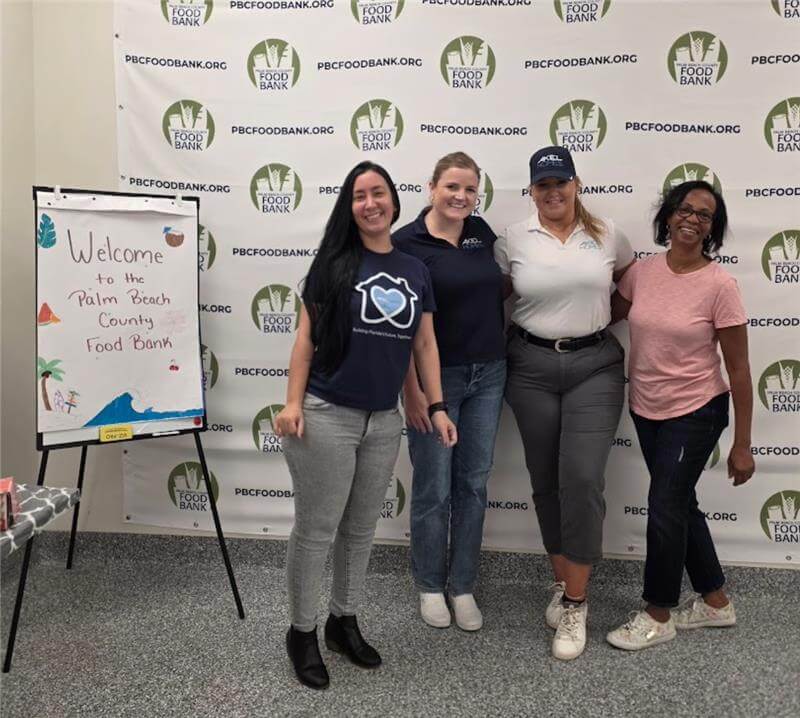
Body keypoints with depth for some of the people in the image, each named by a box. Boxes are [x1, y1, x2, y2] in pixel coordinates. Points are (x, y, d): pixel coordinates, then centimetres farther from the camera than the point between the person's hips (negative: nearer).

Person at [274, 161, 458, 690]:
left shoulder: (415, 270, 7)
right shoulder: (334, 262, -4)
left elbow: (425, 344, 11)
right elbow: (307, 336, -4)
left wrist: (437, 406, 5)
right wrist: (293, 402, -12)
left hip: (385, 420, 5)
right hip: (327, 415, -4)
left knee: (361, 530, 16)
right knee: (316, 531, 4)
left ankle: (344, 622, 34)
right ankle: (302, 632, 23)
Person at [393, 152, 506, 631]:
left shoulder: (481, 232, 7)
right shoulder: (408, 243, -10)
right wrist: (411, 389, -15)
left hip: (488, 375, 5)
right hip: (436, 378, -5)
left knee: (473, 484, 12)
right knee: (434, 489, 5)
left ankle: (463, 586, 27)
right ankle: (430, 586, 26)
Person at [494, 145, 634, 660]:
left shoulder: (607, 235, 3)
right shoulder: (513, 240, 1)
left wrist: (606, 310, 6)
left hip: (596, 365, -1)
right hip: (532, 366, 1)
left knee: (582, 479, -10)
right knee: (546, 481, 9)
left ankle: (575, 604, 2)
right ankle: (563, 581, 28)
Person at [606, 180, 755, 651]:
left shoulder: (719, 285, -16)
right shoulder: (643, 272, -2)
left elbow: (739, 369, -12)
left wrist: (742, 445, -10)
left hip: (695, 413, -6)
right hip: (646, 409, 6)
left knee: (664, 508, -1)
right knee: (680, 504, 17)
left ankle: (658, 615, 21)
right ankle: (716, 602, 37)